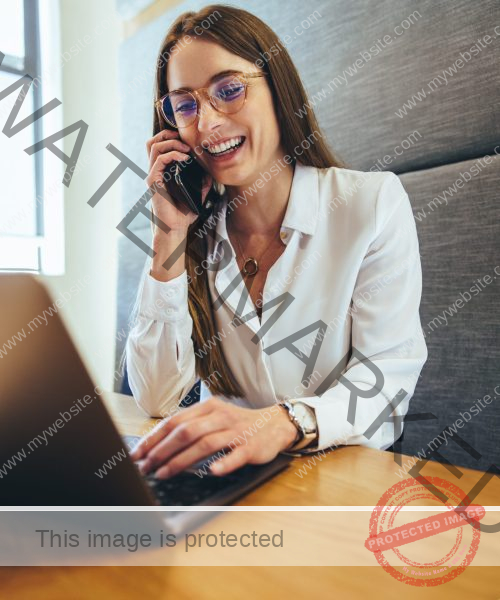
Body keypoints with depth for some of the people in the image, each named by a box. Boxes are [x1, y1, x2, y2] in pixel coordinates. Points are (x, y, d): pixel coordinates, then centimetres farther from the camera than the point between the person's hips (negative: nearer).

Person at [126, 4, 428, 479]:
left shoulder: (373, 204, -7)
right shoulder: (198, 232, 1)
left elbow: (389, 373, -12)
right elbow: (156, 400, -6)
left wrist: (283, 424, -31)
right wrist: (170, 239, -12)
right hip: (225, 474, 2)